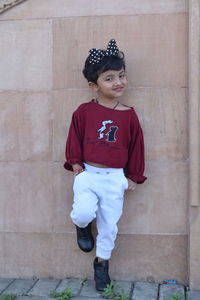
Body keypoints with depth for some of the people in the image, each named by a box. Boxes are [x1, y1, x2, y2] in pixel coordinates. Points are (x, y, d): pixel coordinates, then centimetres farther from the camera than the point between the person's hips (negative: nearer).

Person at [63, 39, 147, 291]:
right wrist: (75, 162, -3)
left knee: (109, 224, 9)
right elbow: (74, 138, 4)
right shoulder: (84, 111, -4)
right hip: (87, 174, -1)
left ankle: (102, 263, 33)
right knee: (84, 212, -23)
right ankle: (82, 226, 15)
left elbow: (136, 146, 5)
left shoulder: (129, 115, -1)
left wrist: (133, 176, 7)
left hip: (115, 178, 2)